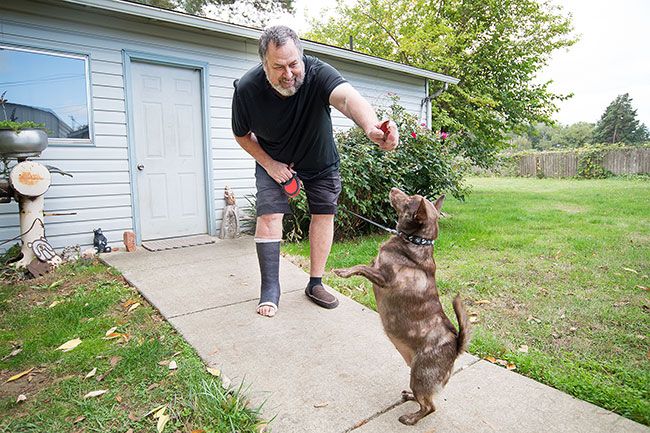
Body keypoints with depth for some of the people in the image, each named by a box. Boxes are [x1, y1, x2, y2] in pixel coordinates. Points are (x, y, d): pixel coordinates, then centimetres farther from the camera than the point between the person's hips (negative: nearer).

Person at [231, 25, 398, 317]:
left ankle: (315, 284, 17)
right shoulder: (247, 90, -25)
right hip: (273, 159, 0)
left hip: (319, 158, 1)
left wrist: (371, 125, -75)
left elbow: (347, 97, -54)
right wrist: (269, 164, -20)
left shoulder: (317, 73, -32)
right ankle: (270, 289, 3)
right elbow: (242, 135, -7)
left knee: (324, 214, 1)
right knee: (269, 214, -12)